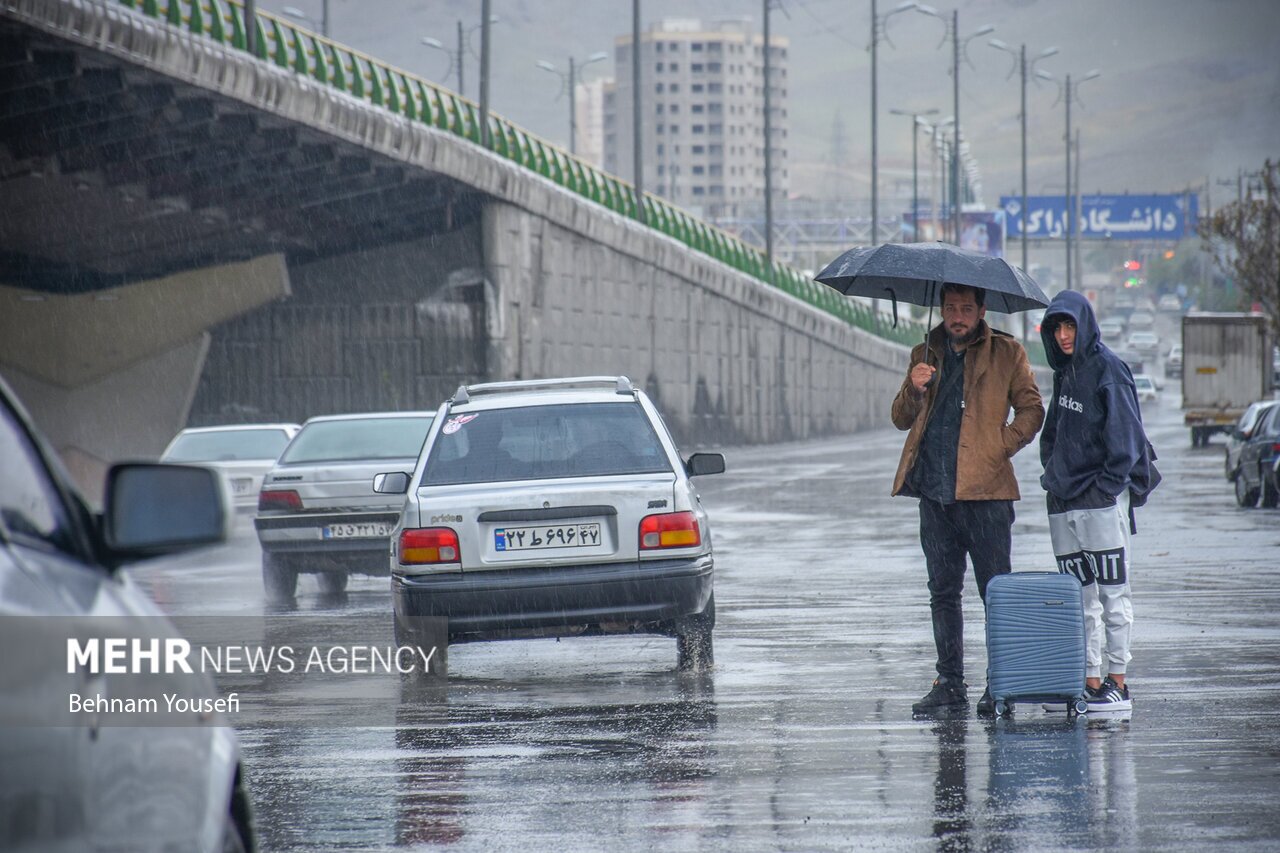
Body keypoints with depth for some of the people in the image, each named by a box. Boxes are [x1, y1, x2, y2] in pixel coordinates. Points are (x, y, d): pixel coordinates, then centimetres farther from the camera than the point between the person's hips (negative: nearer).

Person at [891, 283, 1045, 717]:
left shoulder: (1006, 353, 5)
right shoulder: (925, 355, 15)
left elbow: (1031, 409, 4)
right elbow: (902, 420, 14)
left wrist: (1001, 448, -9)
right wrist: (914, 390, -7)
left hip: (984, 490, -4)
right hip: (934, 490, 4)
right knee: (943, 592, 7)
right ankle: (950, 684, 12)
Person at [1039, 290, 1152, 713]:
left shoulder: (1108, 369, -7)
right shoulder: (1064, 372, 15)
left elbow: (1124, 436, -11)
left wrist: (1108, 485, -14)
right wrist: (1053, 475, 11)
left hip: (1101, 501, -7)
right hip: (1064, 503, 7)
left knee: (1112, 594, -3)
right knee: (1080, 600, 7)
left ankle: (1118, 683, -2)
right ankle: (1091, 682, 9)